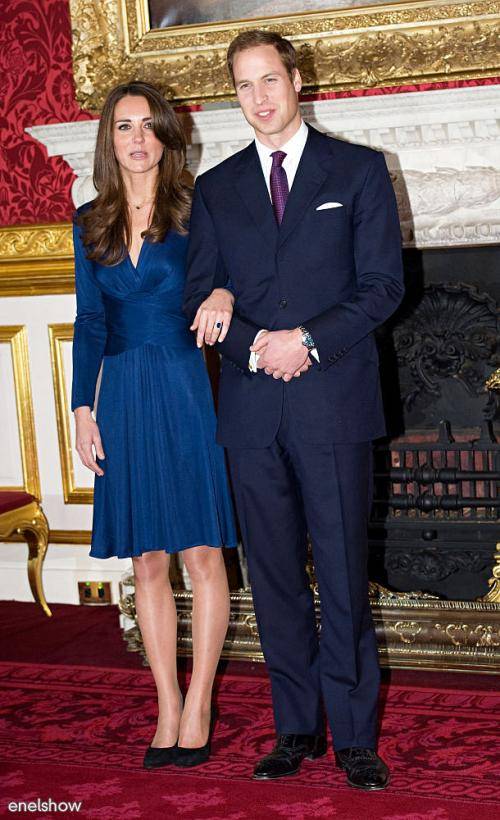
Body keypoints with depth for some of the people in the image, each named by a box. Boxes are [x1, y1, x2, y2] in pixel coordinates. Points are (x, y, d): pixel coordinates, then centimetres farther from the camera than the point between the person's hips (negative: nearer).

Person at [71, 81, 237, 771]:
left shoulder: (194, 212, 1)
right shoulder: (91, 224, 10)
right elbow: (90, 322, 11)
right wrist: (83, 408, 5)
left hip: (186, 391, -3)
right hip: (124, 399, 4)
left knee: (202, 554, -1)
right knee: (146, 562, 7)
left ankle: (197, 712, 8)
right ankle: (168, 711, 16)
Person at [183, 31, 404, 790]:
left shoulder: (359, 170, 6)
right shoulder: (215, 188, 14)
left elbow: (383, 284, 0)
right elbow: (200, 297, 10)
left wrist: (307, 342, -12)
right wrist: (256, 346, -8)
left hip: (333, 400, -3)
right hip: (253, 408, 3)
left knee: (343, 573, -1)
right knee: (275, 577, 7)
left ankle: (354, 737, 9)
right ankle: (297, 728, 18)